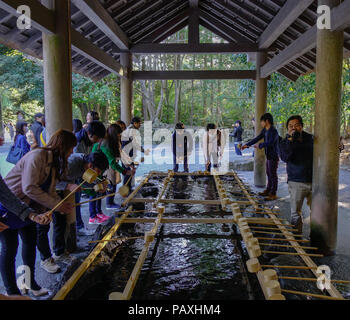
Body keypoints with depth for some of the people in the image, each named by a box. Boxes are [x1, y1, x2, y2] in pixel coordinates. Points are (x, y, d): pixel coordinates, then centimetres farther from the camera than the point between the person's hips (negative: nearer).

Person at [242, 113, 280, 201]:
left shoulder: (273, 131, -21)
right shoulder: (265, 130, 7)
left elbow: (269, 143, -29)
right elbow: (257, 138, 13)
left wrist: (260, 146, -15)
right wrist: (247, 145, 10)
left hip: (273, 156, -9)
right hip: (268, 155, 9)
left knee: (273, 175, -1)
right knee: (269, 174, 17)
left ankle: (273, 194, 7)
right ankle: (268, 190, 29)